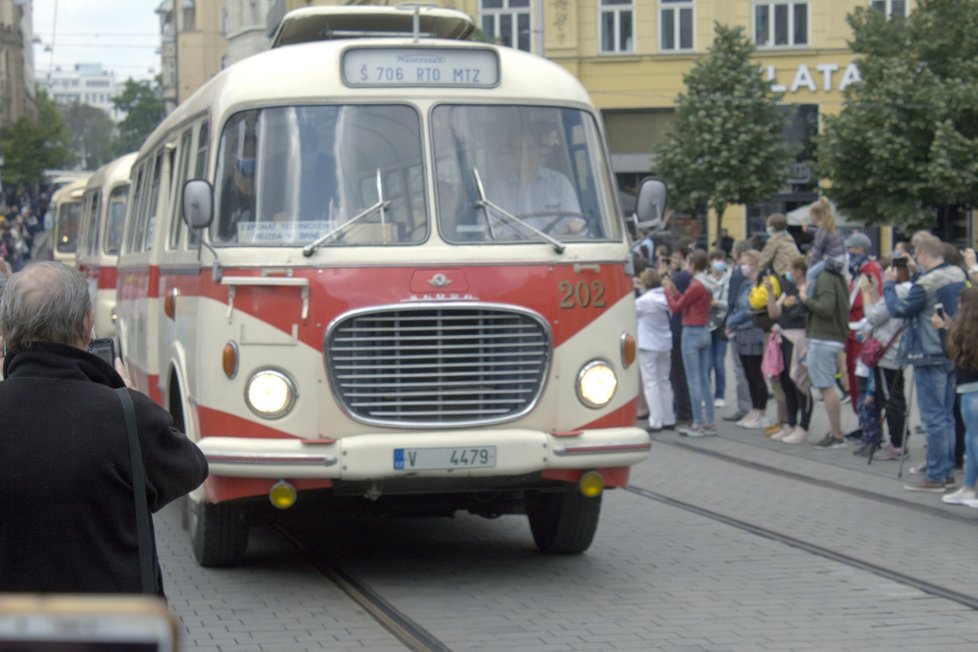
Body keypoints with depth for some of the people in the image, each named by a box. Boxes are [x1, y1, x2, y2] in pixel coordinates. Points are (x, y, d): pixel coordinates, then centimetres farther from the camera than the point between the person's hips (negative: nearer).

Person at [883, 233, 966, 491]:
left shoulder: (926, 284, -20)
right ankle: (947, 470, 20)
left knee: (933, 417, -4)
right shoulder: (959, 275, 5)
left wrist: (888, 284, 1)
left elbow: (898, 309, -13)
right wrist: (918, 274, 19)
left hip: (930, 356, -8)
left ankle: (936, 477, -2)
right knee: (947, 415, 15)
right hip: (953, 354, 8)